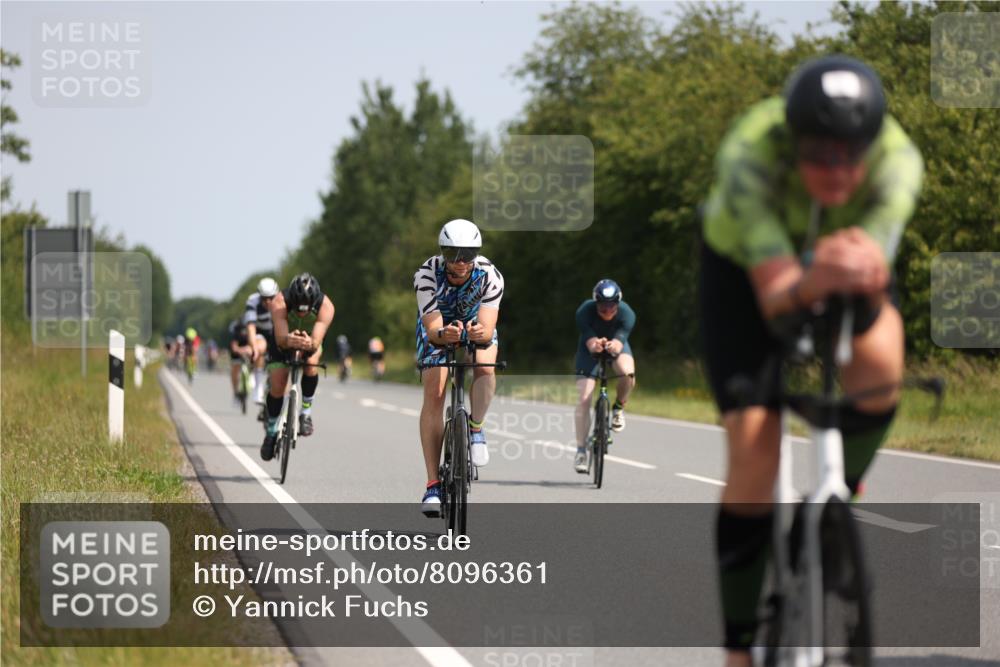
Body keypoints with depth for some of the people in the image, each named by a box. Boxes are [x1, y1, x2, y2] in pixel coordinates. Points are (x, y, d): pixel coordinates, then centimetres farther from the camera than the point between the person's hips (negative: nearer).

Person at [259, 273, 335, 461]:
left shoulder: (325, 306, -36)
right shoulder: (279, 302, -38)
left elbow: (317, 341, -45)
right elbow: (280, 338, -47)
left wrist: (310, 344, -68)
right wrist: (289, 340, -70)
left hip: (310, 342, 0)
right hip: (283, 342, 0)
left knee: (311, 362, -32)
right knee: (277, 386, -13)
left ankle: (306, 412, -14)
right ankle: (272, 432, 10)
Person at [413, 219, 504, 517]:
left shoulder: (490, 276, -32)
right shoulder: (427, 276, -33)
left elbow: (488, 329, -39)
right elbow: (432, 329, -38)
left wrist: (480, 334, -62)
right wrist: (444, 334, -60)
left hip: (476, 327, 1)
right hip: (438, 329, 0)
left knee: (485, 368, -33)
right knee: (433, 396, -16)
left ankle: (476, 427, -6)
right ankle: (433, 484, -15)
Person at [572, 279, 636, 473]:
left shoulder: (626, 314, -30)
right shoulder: (585, 312, -31)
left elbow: (620, 341, -41)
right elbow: (590, 342, -39)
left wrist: (613, 346, -65)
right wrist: (596, 344, -63)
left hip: (617, 347, 1)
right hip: (589, 349, 0)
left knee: (627, 373, -34)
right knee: (584, 398, -15)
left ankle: (618, 408, -3)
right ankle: (581, 450, -6)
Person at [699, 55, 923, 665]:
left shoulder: (898, 158, -34)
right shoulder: (749, 155, -40)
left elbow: (876, 261, -45)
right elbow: (774, 298, -47)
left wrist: (866, 275, -69)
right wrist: (809, 286, -69)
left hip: (841, 250, 2)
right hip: (745, 266, -1)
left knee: (879, 371, -32)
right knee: (754, 451, -14)